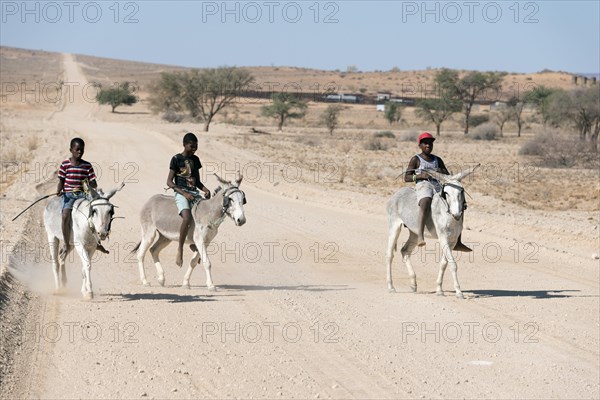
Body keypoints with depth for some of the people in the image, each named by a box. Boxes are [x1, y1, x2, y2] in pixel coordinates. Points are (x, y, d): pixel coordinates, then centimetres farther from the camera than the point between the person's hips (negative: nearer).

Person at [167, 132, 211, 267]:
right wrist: (185, 194, -16)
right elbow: (169, 182, -6)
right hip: (181, 193, -6)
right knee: (187, 218, -31)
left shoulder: (195, 159, 16)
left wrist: (205, 190, 0)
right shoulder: (176, 159, -2)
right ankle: (180, 250, -21)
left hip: (195, 192, 6)